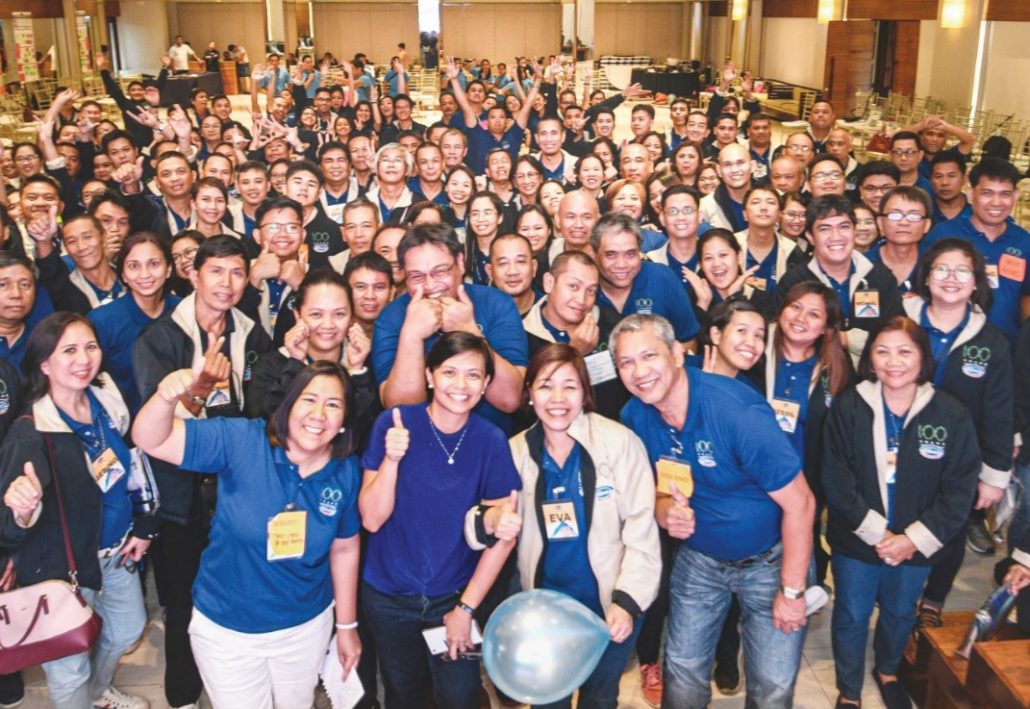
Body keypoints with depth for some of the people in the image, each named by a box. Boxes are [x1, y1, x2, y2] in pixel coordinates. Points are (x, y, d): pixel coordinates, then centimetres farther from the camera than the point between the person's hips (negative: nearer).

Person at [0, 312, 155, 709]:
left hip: (117, 550, 7)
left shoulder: (108, 403, -8)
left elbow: (135, 465, 9)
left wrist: (143, 528, 5)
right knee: (69, 670, 8)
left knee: (128, 629, 26)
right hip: (61, 565, -6)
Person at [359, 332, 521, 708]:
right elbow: (372, 518, -15)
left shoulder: (491, 441, -11)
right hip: (389, 596, 0)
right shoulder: (394, 423, -13)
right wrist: (392, 458, -29)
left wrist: (466, 607, -8)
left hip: (454, 596, 0)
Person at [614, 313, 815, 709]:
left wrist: (792, 591, -17)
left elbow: (798, 502, -23)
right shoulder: (635, 416, -12)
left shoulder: (738, 410, -29)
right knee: (683, 671, 10)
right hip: (700, 558, 4)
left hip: (770, 559, -4)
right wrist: (662, 509, -20)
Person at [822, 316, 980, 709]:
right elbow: (836, 481, -15)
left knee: (900, 613, 23)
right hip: (856, 541, -1)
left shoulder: (952, 414, -10)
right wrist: (876, 533, -19)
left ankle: (887, 670, 52)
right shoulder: (848, 407, -13)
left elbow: (960, 489, -10)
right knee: (851, 616, 14)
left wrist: (916, 539, -17)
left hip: (915, 545, 2)